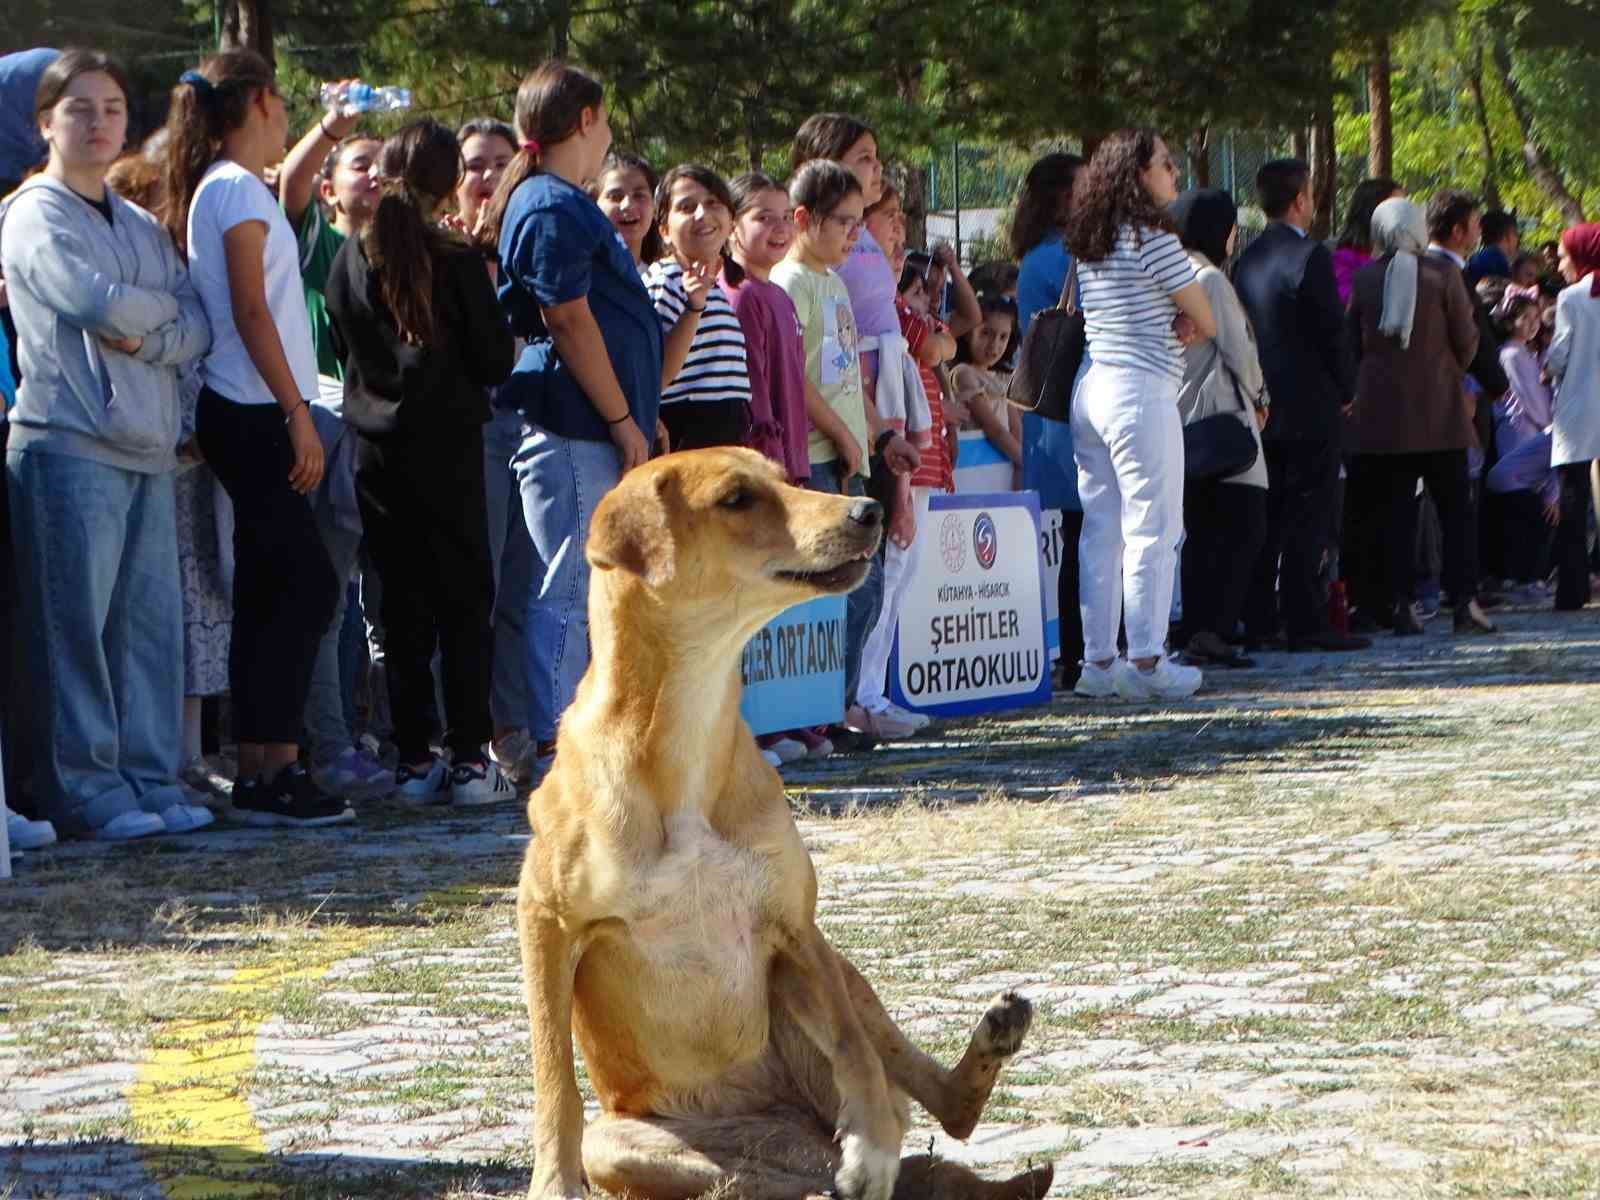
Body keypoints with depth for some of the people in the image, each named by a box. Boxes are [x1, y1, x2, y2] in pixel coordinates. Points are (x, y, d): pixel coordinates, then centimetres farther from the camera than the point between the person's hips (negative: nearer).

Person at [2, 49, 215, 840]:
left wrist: (146, 335, -10)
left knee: (151, 621, 4)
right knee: (75, 625, -7)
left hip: (148, 448, 6)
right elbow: (95, 301, -16)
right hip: (69, 446, -6)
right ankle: (86, 791, -3)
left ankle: (150, 780, 10)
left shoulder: (141, 226, 20)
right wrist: (164, 305, 2)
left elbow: (197, 329, 9)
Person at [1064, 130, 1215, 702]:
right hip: (1141, 391, -8)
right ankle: (1147, 661, -6)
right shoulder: (1153, 240, -11)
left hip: (1091, 390, 8)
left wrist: (1170, 326, 5)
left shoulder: (1087, 246, 14)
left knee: (1100, 529, 9)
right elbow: (1207, 323, -7)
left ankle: (1098, 661, 10)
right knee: (1152, 528, -4)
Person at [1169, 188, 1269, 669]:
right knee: (1244, 526, -7)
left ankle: (1197, 632, 8)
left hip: (1182, 417, 8)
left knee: (1199, 531, 10)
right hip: (1221, 414, -8)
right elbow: (1238, 348, -11)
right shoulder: (1210, 279, -13)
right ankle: (1213, 629, -15)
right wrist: (1258, 396, 7)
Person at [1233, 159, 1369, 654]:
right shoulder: (1311, 256, -13)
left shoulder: (1248, 259, 8)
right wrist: (1346, 390, -1)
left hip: (1261, 405, 7)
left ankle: (1256, 621, 10)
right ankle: (1305, 622, -7)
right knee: (1308, 517, -5)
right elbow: (1331, 331, -14)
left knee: (1266, 516, 10)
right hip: (1309, 405, -7)